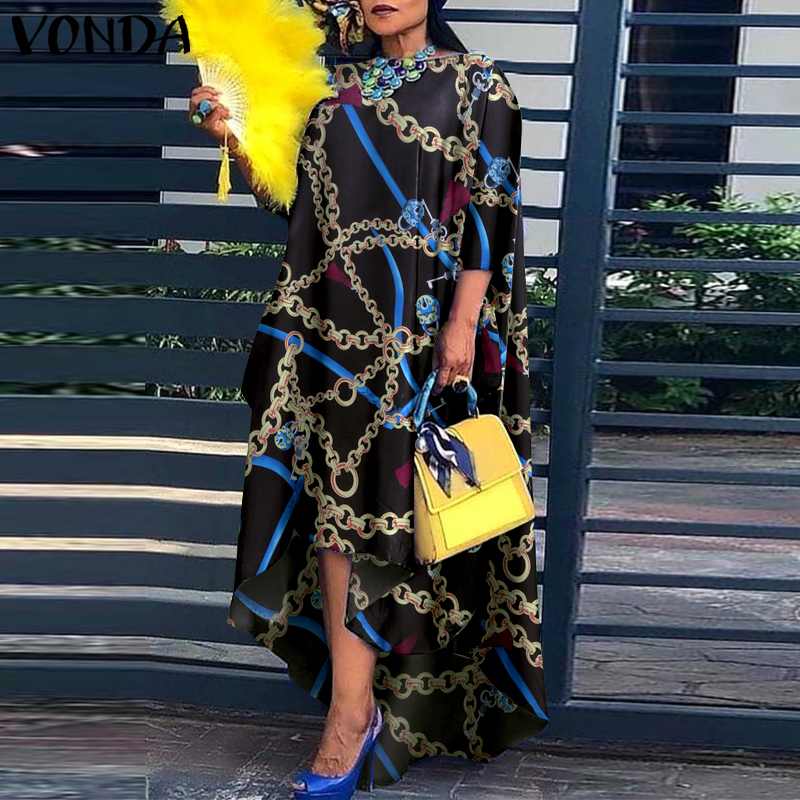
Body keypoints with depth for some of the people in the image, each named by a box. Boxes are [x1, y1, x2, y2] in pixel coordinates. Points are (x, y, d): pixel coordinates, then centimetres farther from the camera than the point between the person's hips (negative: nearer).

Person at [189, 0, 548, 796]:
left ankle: (351, 715, 3)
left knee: (357, 500, -6)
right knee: (336, 496, 1)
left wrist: (464, 322, -13)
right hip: (334, 322, 4)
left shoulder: (476, 85, 3)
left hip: (417, 328, -4)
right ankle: (357, 711, 11)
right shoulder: (334, 84, 15)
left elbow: (489, 210, -4)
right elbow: (289, 195, 15)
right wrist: (236, 137, -2)